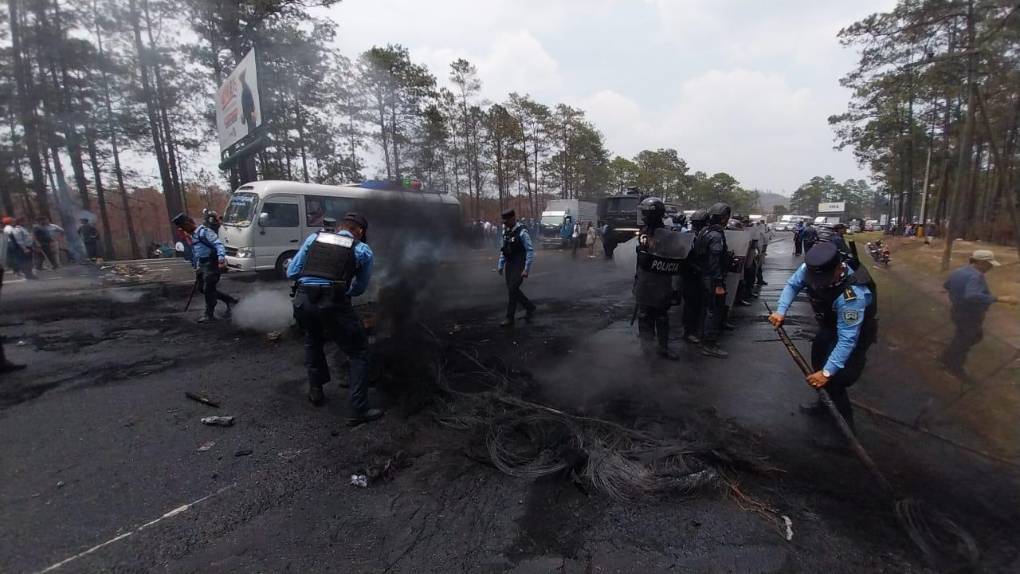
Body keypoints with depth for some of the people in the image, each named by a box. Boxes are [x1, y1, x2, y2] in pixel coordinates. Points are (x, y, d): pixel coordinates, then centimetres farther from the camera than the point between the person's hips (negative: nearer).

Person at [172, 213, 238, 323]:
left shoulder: (203, 232, -11)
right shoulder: (193, 235, 19)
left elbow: (218, 244, -23)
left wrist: (221, 260, -35)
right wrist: (196, 267, 27)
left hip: (211, 265, -10)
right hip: (202, 266, 10)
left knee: (208, 289, -4)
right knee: (202, 288, 11)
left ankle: (209, 315, 7)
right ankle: (230, 301, 18)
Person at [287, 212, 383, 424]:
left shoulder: (314, 237, 16)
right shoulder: (364, 250, 9)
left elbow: (292, 273, 16)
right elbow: (359, 289, 15)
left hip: (302, 301, 4)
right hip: (333, 304, -4)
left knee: (312, 341, 33)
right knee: (358, 352, 11)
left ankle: (315, 391, 42)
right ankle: (359, 411, 9)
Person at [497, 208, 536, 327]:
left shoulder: (522, 233, -15)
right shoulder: (505, 232, 8)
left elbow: (530, 251, -17)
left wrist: (526, 269, -19)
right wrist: (500, 265, 15)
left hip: (519, 266, -7)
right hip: (509, 265, 8)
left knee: (512, 290, -7)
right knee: (513, 290, 11)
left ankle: (510, 318, 5)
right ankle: (530, 307, 31)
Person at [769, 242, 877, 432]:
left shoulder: (851, 295, -43)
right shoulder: (812, 268, -28)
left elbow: (847, 340, -39)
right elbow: (793, 284, -9)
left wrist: (827, 373, -39)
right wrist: (781, 311, -24)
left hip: (856, 332, -7)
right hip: (831, 324, 7)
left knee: (834, 381, -6)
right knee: (818, 363, 20)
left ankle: (845, 425, 17)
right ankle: (824, 404, 44)